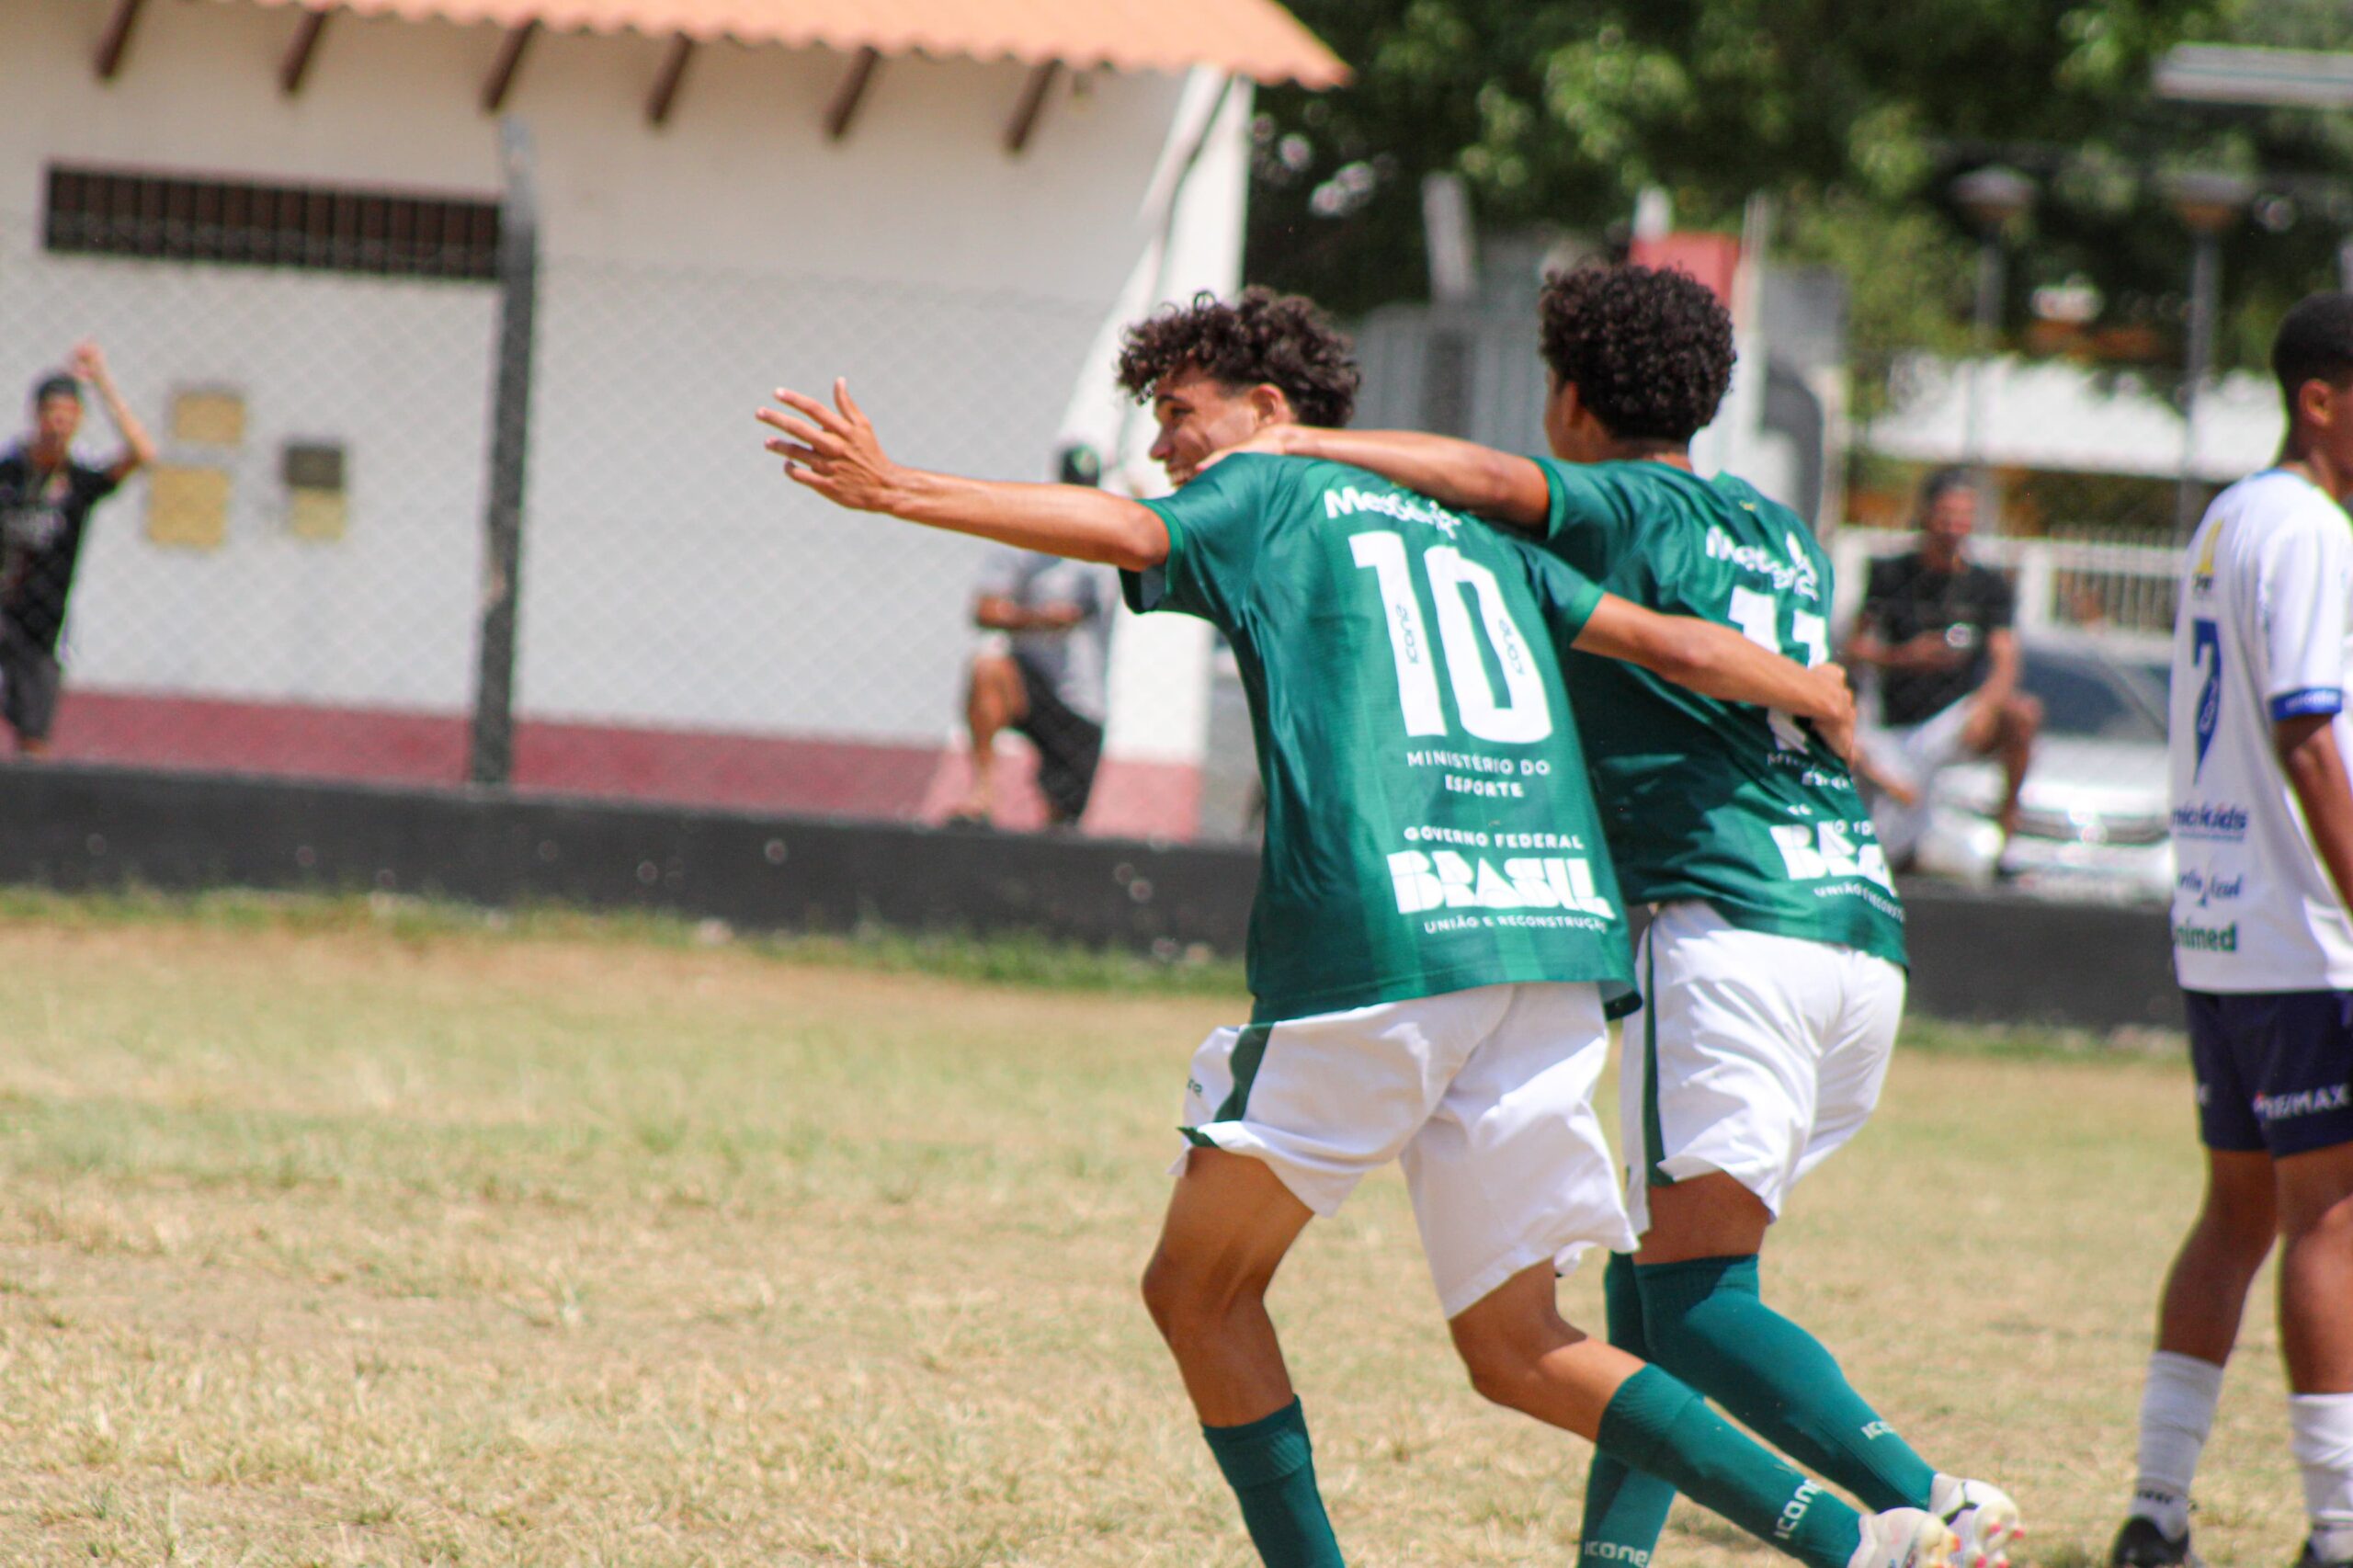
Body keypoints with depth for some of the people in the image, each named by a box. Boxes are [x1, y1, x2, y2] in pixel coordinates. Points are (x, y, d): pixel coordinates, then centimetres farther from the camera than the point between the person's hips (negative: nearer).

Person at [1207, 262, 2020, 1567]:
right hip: (1863, 932, 8)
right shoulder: (1781, 536, 24)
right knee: (1653, 1278, 13)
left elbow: (1498, 481, -19)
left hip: (1735, 930, -8)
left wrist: (1300, 444, -17)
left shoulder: (1624, 509, 1)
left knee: (1692, 1301, -10)